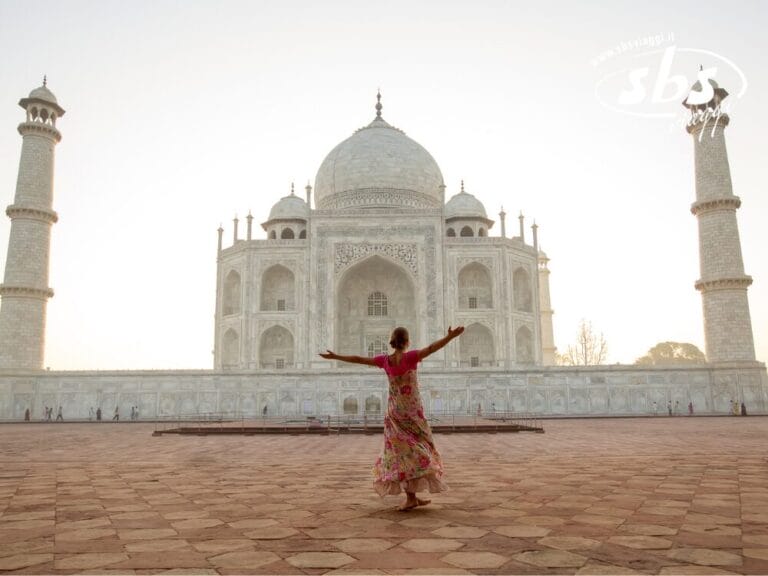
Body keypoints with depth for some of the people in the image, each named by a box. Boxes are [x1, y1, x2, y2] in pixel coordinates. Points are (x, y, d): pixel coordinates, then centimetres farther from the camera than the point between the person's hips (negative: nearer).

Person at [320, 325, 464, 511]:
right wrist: (450, 337, -36)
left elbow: (358, 359, 6)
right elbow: (431, 348, -29)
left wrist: (335, 356, 16)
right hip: (412, 412, -4)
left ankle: (412, 497, 9)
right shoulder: (410, 357, -14)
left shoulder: (385, 360, -2)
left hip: (394, 412, 4)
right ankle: (411, 497, 3)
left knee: (402, 452, 8)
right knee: (414, 451, 5)